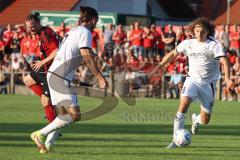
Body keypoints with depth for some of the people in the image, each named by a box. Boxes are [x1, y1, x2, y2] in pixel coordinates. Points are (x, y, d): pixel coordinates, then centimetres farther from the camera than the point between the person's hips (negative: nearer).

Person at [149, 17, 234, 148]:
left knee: (205, 120, 2)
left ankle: (196, 119, 43)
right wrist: (159, 66, 13)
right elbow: (173, 53, 18)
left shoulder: (214, 44, -10)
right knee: (183, 104, -27)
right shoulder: (188, 44, 2)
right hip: (192, 80, 1)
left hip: (208, 83, -1)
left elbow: (224, 61, -22)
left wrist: (227, 78, -38)